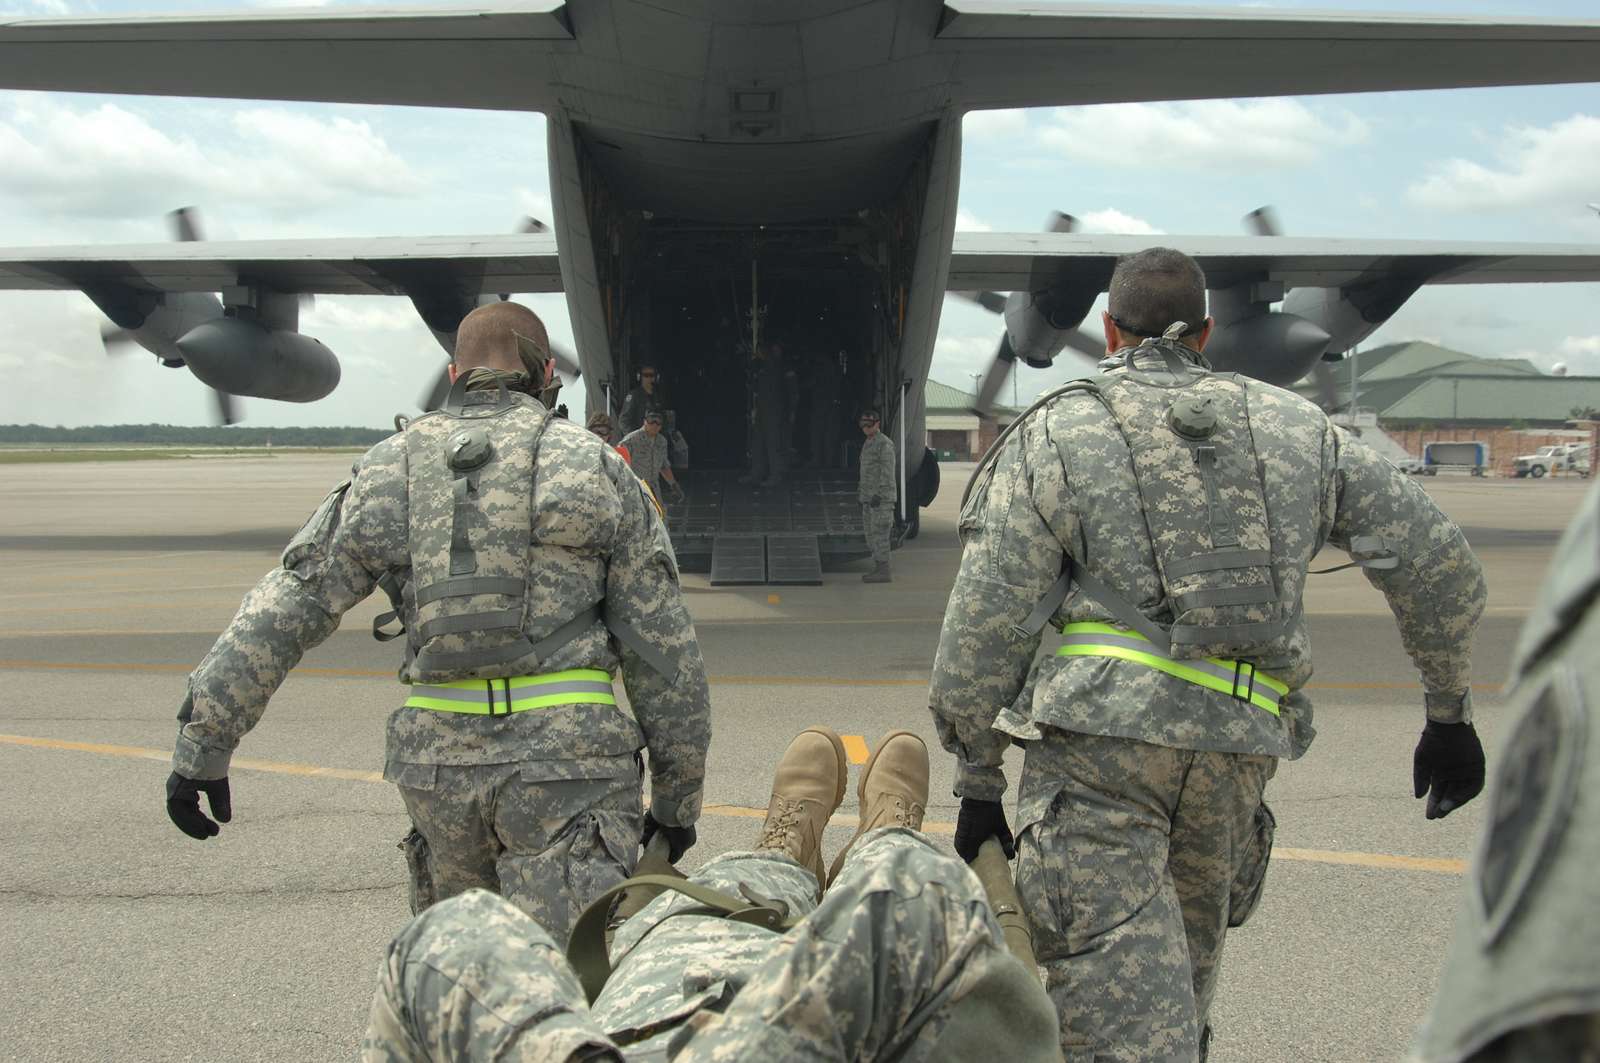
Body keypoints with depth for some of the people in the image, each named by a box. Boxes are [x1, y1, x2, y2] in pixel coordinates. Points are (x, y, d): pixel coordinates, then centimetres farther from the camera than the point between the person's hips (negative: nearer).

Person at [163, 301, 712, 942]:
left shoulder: (387, 473, 10)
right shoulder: (596, 468, 6)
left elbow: (274, 621, 5)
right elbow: (663, 646, 4)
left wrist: (202, 745, 10)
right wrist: (678, 795, 11)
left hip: (438, 763, 3)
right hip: (569, 760, -3)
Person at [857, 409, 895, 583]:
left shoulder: (885, 444, -14)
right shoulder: (869, 443, 17)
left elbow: (887, 472, -19)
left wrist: (878, 495, -23)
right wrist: (860, 490, 19)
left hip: (882, 496, -10)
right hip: (870, 497, 10)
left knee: (879, 533, -9)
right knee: (871, 533, 10)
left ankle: (883, 572, -6)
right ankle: (879, 569, 14)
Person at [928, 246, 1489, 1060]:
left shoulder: (1053, 437, 5)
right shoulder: (1293, 428, 15)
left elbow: (983, 633, 0)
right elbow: (1435, 559, 14)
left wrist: (978, 784, 8)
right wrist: (1449, 711, 23)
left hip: (1099, 741, -4)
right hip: (1238, 747, 4)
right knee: (1184, 967, 22)